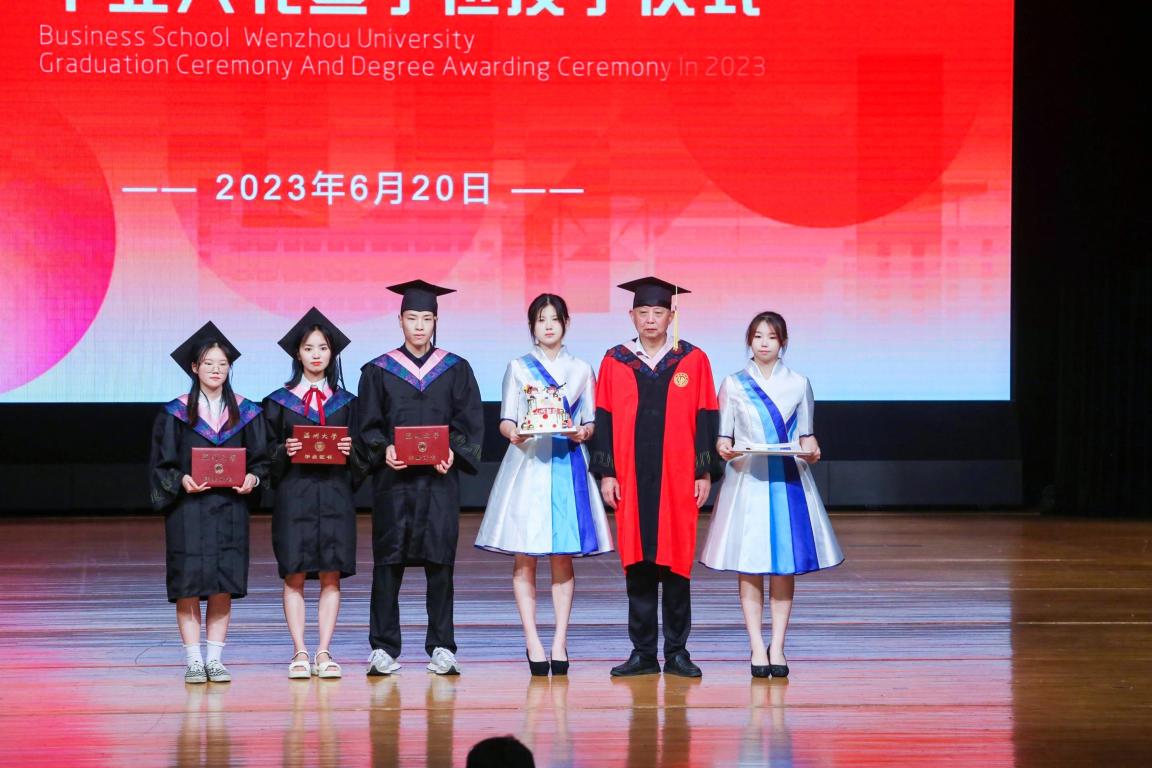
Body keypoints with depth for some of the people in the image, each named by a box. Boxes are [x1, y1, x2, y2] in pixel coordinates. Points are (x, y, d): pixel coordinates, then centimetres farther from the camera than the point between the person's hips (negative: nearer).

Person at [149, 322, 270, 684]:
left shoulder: (245, 412, 8)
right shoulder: (176, 414, 3)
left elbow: (260, 458, 8)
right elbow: (161, 464, 1)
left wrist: (252, 478, -12)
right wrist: (181, 480, -17)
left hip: (229, 508, 2)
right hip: (188, 508, -2)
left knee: (223, 585, 0)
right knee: (188, 585, -4)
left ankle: (215, 658, 7)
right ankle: (193, 659, 2)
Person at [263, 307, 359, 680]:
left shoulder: (345, 402, 11)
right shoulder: (280, 402, 6)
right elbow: (267, 455, 4)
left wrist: (349, 450, -12)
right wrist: (285, 452, -16)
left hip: (334, 495, 1)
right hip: (294, 495, -1)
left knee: (331, 576, -1)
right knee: (295, 575, -3)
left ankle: (324, 653, 2)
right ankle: (300, 653, 2)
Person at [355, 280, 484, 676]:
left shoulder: (456, 370, 8)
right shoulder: (379, 371, 8)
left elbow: (470, 423, 5)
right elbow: (368, 426, 5)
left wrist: (454, 452, -13)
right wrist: (384, 450, -14)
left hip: (439, 478, 0)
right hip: (392, 478, 0)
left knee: (439, 561, -1)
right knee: (388, 561, -2)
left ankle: (441, 647, 4)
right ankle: (384, 648, 1)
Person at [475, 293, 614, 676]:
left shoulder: (582, 370, 13)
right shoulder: (518, 368, 10)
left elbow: (591, 422, 12)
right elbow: (505, 420, 6)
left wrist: (582, 433, -10)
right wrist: (513, 432, -17)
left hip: (567, 466, 1)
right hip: (527, 463, -1)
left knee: (563, 557, -1)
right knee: (525, 557, -6)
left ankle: (559, 643, 1)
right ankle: (533, 643, -4)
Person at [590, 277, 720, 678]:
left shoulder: (693, 361, 3)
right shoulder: (615, 362, 6)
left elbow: (705, 419, 3)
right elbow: (604, 420, 5)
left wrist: (704, 472, -2)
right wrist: (606, 473, -1)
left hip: (678, 479, -1)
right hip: (631, 479, 1)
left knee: (676, 562, 1)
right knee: (637, 563, 3)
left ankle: (677, 652, 9)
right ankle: (643, 653, 9)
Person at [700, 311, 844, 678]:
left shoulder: (798, 384, 9)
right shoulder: (733, 384, 7)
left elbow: (806, 434, 12)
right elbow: (722, 434, 7)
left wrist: (811, 450, -9)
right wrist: (723, 448, -14)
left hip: (787, 482, 1)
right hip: (746, 480, -1)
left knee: (784, 564, -1)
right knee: (749, 565, -3)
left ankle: (777, 647, 5)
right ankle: (757, 648, 1)